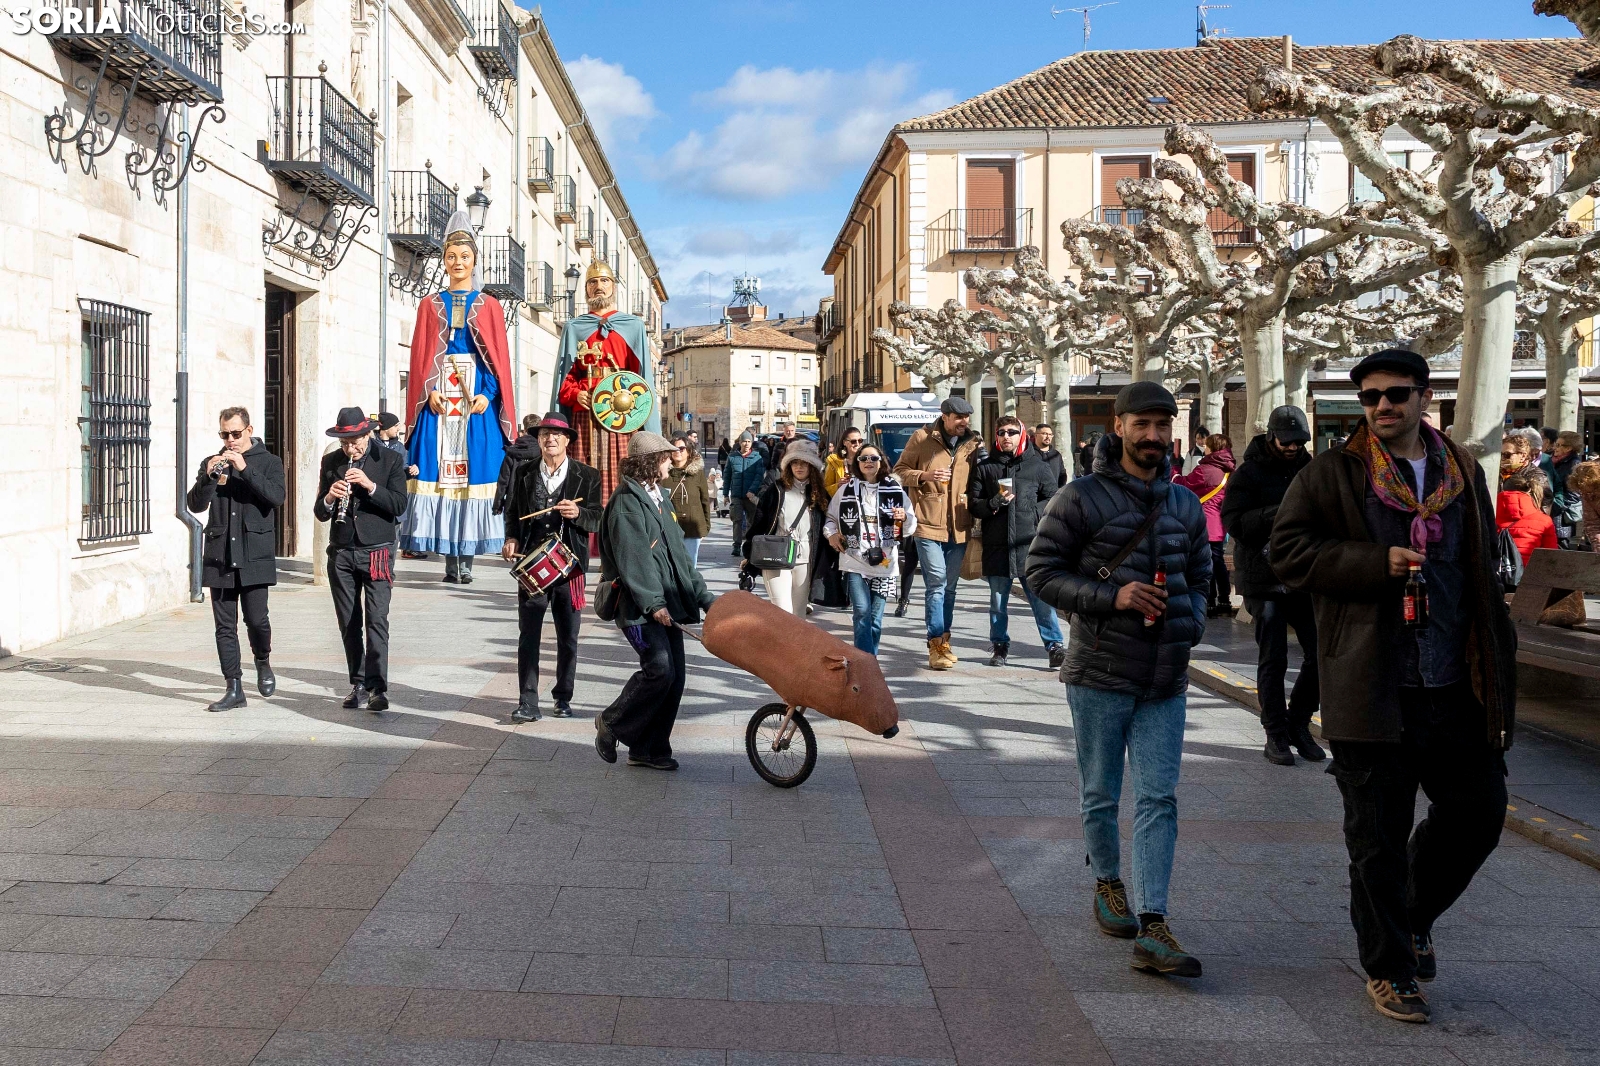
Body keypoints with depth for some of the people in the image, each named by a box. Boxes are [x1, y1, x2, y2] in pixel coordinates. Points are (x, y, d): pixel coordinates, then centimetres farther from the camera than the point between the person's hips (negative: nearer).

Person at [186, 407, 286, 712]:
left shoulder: (269, 462, 5)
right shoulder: (211, 463, 13)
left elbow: (276, 497, -13)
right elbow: (195, 505, 4)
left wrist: (245, 468, -18)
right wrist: (208, 476, -12)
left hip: (255, 556, -3)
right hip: (219, 556, 3)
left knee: (257, 619, -9)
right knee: (225, 626, 3)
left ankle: (263, 662, 22)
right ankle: (234, 689, 9)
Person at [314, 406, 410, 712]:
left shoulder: (390, 460, 0)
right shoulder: (330, 462, 9)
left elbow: (400, 506, -8)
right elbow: (320, 513, 7)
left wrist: (370, 485, -21)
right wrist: (329, 498, -15)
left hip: (376, 551, -4)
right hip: (341, 553, 4)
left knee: (376, 620, -11)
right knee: (349, 624, 7)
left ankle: (377, 687, -11)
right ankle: (358, 684, 14)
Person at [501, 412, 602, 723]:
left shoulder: (586, 476, 1)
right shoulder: (523, 473, 7)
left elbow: (598, 520, 0)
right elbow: (512, 510, 15)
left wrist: (578, 514, -20)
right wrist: (511, 538, -3)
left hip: (569, 565, 0)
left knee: (568, 638, 9)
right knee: (528, 636, -2)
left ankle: (563, 697, 23)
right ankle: (527, 703, 3)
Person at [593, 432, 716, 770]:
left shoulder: (659, 497, 19)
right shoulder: (626, 501, -11)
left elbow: (677, 553, 20)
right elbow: (632, 559, -19)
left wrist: (701, 594, 15)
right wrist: (652, 603, -23)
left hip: (668, 602, 9)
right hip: (640, 606, -9)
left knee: (674, 677, 6)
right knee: (660, 670, -17)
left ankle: (648, 749, 16)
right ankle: (611, 723, 5)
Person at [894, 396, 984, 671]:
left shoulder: (973, 443, 9)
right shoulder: (922, 438, -1)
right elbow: (899, 472, 3)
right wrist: (924, 476, -14)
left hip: (959, 527, 4)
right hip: (928, 524, -4)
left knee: (949, 587, 13)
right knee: (936, 585, -9)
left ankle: (943, 641, 24)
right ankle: (936, 645, -5)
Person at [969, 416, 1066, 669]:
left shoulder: (1038, 466, 7)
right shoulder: (984, 467, 9)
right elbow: (973, 505, 4)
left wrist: (1031, 513, -6)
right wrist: (994, 503, -14)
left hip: (1030, 546, -2)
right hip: (997, 546, 2)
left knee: (1041, 600, -3)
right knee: (998, 602, 12)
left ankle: (1055, 646, 5)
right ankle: (999, 646, 25)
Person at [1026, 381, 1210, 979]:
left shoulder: (1186, 506, 11)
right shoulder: (1082, 498, -7)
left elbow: (1199, 577, 22)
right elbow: (1041, 572, -8)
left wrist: (1191, 619, 1)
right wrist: (1112, 596, -19)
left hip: (1165, 682, 4)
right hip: (1099, 676, -4)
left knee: (1158, 800, -3)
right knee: (1100, 796, 10)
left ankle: (1151, 930, -4)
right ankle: (1108, 883, 36)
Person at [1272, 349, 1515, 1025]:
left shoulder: (1464, 474, 11)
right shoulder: (1331, 475, -1)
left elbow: (1485, 576, 15)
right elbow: (1288, 551, -6)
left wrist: (1499, 667, 11)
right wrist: (1376, 563, -18)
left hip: (1456, 688, 4)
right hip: (1371, 687, -4)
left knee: (1479, 810, 10)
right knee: (1378, 836, 5)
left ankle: (1414, 914, 37)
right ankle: (1389, 966, 22)